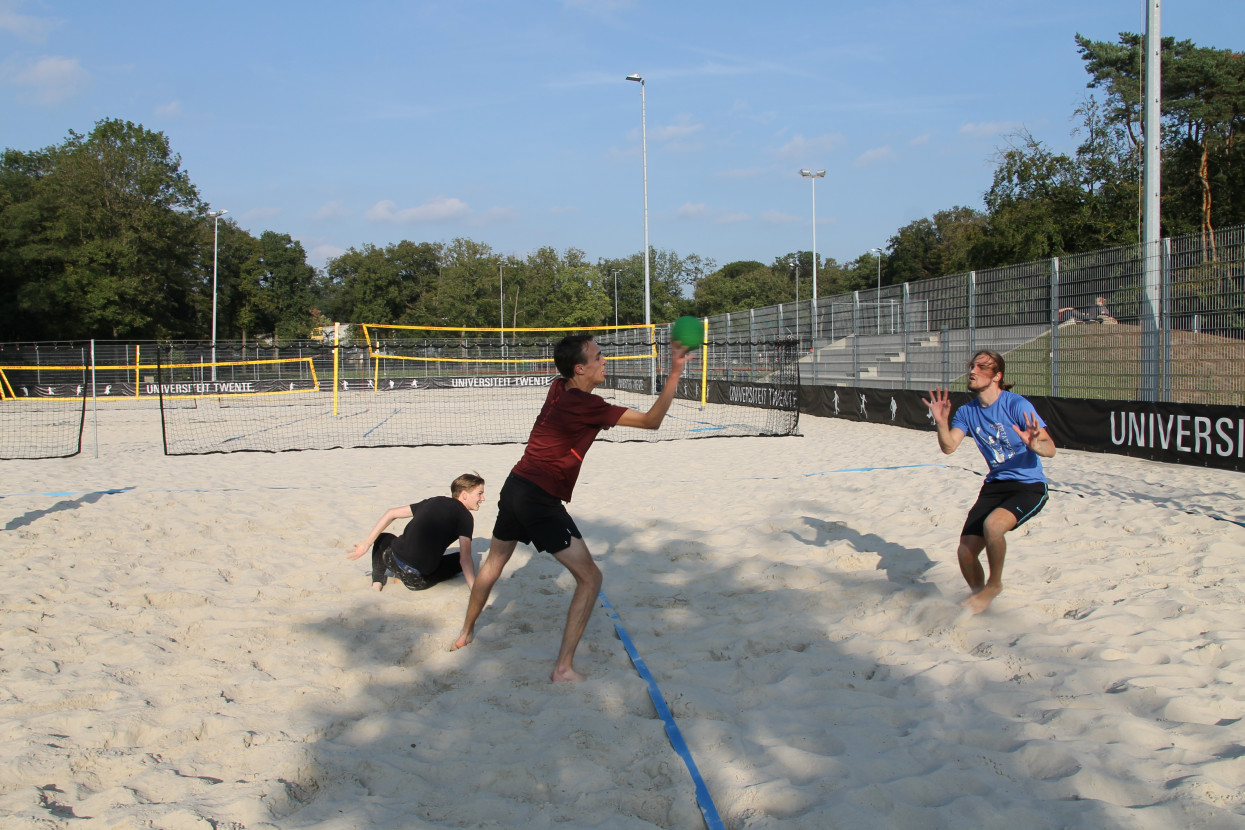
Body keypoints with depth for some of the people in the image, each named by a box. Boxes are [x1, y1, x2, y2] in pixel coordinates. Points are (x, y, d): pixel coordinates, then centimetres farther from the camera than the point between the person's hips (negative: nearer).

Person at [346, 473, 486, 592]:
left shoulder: (433, 501, 17)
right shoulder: (464, 516, -1)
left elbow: (391, 513, 18)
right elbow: (465, 559, -14)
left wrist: (367, 543, 21)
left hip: (394, 562, 5)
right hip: (419, 580, -5)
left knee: (383, 538, 37)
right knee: (460, 559, 20)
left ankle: (376, 583, 16)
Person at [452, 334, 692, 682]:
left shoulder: (558, 388, 5)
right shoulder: (586, 405, -18)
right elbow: (651, 420, -18)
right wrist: (675, 373, -19)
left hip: (515, 486, 9)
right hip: (541, 499, -9)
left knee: (494, 562, 29)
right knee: (589, 578, -3)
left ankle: (466, 633, 47)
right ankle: (564, 668, -5)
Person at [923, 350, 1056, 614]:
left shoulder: (1017, 405, -15)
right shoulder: (968, 411, 3)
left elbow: (1050, 450, -20)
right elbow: (949, 447, -8)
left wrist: (1035, 444, -43)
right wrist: (941, 423, -26)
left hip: (1029, 486, -6)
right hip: (995, 485, 6)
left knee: (992, 524, -33)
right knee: (966, 552, -4)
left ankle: (994, 584, -7)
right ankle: (980, 593, 26)